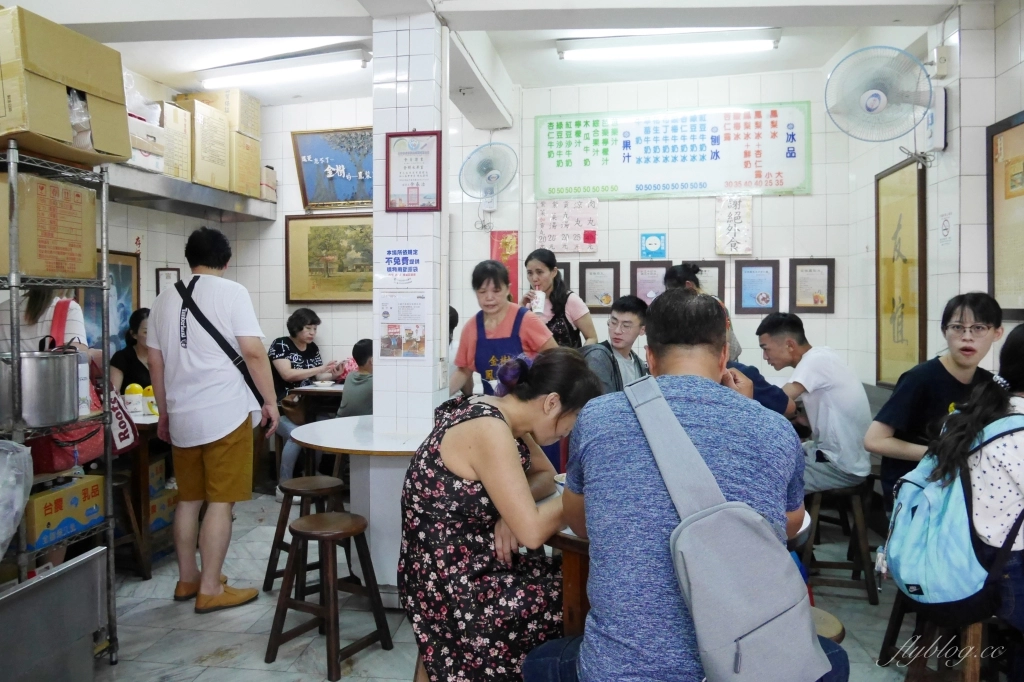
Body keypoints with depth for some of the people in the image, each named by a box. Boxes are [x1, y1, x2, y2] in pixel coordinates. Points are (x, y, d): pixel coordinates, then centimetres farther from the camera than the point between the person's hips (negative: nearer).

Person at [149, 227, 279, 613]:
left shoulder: (164, 300, 12)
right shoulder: (231, 292, -6)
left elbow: (155, 364, 14)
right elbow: (253, 352, -13)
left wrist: (164, 414, 23)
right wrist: (270, 401, -4)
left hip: (182, 417, 6)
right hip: (225, 413, -6)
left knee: (188, 499, 16)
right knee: (220, 502, 0)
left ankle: (187, 579, 27)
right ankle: (210, 589, 5)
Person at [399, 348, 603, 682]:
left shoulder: (498, 413, 1)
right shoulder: (489, 430, -25)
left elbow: (545, 473, 12)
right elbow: (532, 532, -26)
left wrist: (514, 508, -8)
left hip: (461, 568, 8)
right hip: (452, 587, -8)